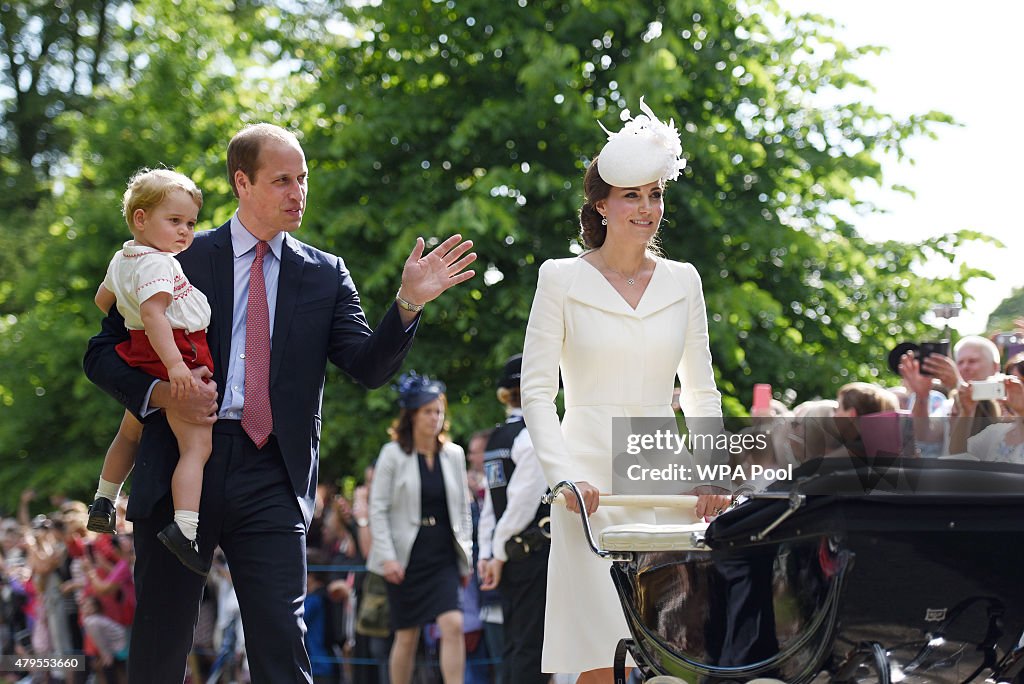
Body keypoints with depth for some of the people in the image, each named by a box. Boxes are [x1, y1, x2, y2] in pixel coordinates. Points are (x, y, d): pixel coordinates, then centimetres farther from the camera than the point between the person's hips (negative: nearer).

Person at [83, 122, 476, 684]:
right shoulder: (179, 258, 6)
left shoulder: (325, 276, 11)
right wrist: (160, 393, -12)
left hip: (271, 478, 1)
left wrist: (408, 303, -17)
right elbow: (104, 354, 7)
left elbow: (369, 367, 0)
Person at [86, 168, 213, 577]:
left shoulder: (123, 258, 12)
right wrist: (175, 364, -40)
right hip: (176, 353, -11)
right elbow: (153, 313, -33)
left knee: (131, 432, 30)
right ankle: (184, 528, -32)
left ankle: (104, 503, 46)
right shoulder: (156, 264, -19)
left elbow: (103, 300, 27)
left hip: (143, 358, 11)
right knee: (197, 445, -18)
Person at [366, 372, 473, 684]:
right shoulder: (393, 454, -1)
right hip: (407, 556, -2)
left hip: (444, 556, 2)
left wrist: (465, 556, 9)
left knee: (453, 625, -15)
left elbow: (463, 509, 14)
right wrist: (387, 557, -12)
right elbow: (377, 509, -4)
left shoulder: (454, 455, 9)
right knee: (407, 636, 3)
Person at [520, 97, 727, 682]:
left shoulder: (682, 281, 12)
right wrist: (565, 475, -12)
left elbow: (701, 390, 16)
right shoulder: (562, 279, 2)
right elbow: (537, 392, 1)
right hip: (593, 484, -3)